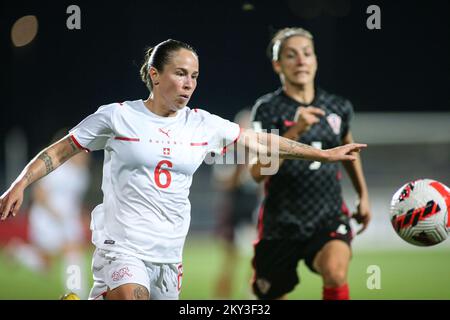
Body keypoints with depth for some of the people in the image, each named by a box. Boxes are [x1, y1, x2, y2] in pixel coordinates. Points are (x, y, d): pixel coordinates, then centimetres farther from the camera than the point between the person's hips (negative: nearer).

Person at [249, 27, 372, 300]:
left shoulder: (338, 107, 4)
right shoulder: (268, 109, -8)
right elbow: (258, 172, -21)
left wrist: (363, 195, 29)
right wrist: (295, 130, -30)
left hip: (329, 218, 1)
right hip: (281, 223, -1)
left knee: (335, 272, -30)